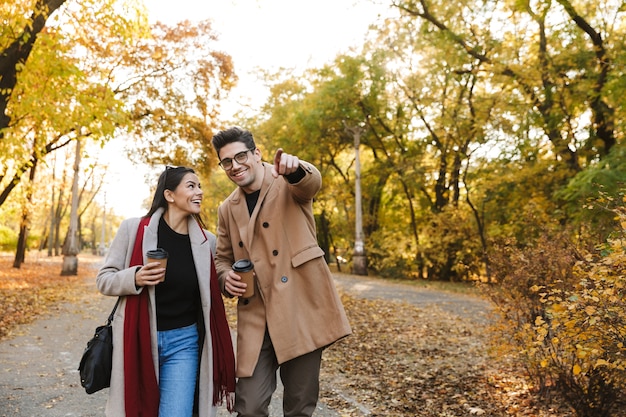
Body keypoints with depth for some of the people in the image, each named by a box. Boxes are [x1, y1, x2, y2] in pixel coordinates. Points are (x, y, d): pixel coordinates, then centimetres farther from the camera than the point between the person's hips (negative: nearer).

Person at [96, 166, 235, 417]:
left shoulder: (206, 241, -1)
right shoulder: (134, 229, -7)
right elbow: (103, 280, -1)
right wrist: (134, 278, -24)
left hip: (184, 342, 1)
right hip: (138, 339, -1)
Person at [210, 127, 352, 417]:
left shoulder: (289, 183, 0)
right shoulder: (227, 210, 12)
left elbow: (312, 182, -23)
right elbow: (222, 258, 20)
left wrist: (295, 169, -46)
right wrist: (226, 278, -3)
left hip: (302, 308, -3)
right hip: (256, 318, 3)